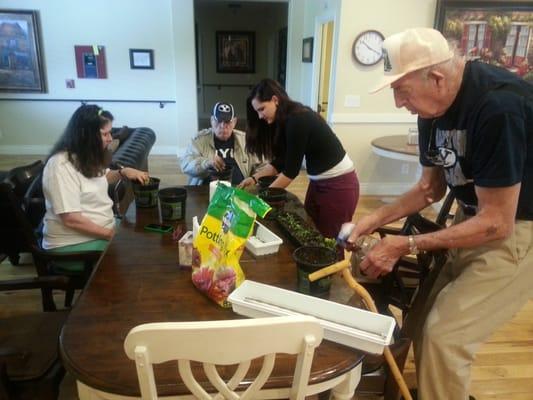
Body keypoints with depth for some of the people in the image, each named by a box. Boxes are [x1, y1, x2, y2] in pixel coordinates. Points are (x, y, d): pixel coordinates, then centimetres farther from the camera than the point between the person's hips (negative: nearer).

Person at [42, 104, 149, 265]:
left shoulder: (88, 157, 6)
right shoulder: (61, 166, -22)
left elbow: (100, 178, 27)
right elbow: (71, 220, -26)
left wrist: (123, 172, 7)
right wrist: (109, 234, -20)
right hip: (73, 245, -9)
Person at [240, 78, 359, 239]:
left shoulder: (298, 120, -23)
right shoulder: (286, 120, 5)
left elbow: (291, 169, -21)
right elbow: (280, 161, 9)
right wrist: (255, 178, 1)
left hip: (339, 185, -8)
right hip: (318, 183, 9)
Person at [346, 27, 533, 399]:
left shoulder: (498, 106, -29)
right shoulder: (435, 107, -3)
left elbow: (497, 224, -25)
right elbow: (431, 187, 8)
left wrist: (406, 245, -22)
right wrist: (376, 219, -4)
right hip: (478, 216, 8)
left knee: (445, 335, -9)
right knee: (427, 323, 10)